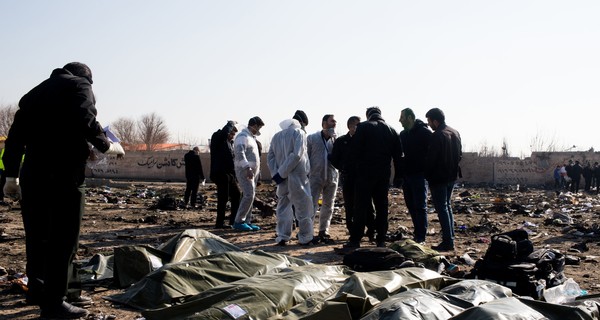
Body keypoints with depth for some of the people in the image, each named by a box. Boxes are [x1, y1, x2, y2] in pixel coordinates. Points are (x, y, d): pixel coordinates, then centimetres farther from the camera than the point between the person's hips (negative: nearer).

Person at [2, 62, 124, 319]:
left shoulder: (35, 93, 23)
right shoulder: (79, 86, 4)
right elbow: (86, 123, -15)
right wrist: (107, 147, 0)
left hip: (31, 174, 7)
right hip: (63, 174, -7)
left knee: (37, 235, 15)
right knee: (63, 238, -2)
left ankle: (37, 289, 25)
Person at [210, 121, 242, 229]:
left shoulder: (230, 143, 21)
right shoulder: (217, 138, -5)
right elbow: (224, 131, -28)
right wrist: (231, 124, -10)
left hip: (230, 174, 9)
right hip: (221, 174, -9)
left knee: (237, 194, 12)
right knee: (223, 198, -8)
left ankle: (234, 220, 21)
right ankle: (220, 223, 0)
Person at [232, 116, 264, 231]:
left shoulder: (251, 137, 20)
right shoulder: (243, 136, -11)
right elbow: (239, 153, -24)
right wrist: (247, 168, -32)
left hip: (253, 171, 10)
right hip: (244, 170, -10)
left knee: (250, 196, 8)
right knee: (248, 195, -16)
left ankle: (247, 221, 10)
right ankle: (238, 222, -11)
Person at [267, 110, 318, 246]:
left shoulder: (277, 135, 12)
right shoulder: (299, 133, -6)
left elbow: (270, 156, 7)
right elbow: (296, 155, -18)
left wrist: (276, 173, -2)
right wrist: (281, 173, -16)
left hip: (283, 179, 6)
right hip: (297, 178, -6)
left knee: (283, 207, 13)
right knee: (303, 207, 4)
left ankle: (282, 237, 13)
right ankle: (306, 237, 10)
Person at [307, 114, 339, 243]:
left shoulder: (336, 139, 6)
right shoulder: (312, 138, 0)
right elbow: (306, 156, 2)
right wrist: (306, 173, -3)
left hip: (332, 178, 4)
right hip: (315, 176, -3)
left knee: (328, 206, 9)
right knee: (312, 204, -7)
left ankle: (323, 232, 19)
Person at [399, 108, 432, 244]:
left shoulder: (424, 132, -8)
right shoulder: (403, 134, 14)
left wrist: (426, 170, -16)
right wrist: (400, 172, 9)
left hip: (418, 175, -7)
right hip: (406, 175, 7)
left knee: (420, 206, -4)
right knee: (411, 205, 10)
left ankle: (421, 236, -1)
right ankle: (418, 233, 19)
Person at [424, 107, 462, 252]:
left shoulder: (436, 136, -19)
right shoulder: (455, 133, 8)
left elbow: (430, 159, -18)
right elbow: (459, 155, 14)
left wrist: (426, 174, -4)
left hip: (438, 178, -8)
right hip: (452, 176, 9)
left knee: (442, 208, -3)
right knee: (447, 206, 18)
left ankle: (448, 242, -4)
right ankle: (450, 238, 22)